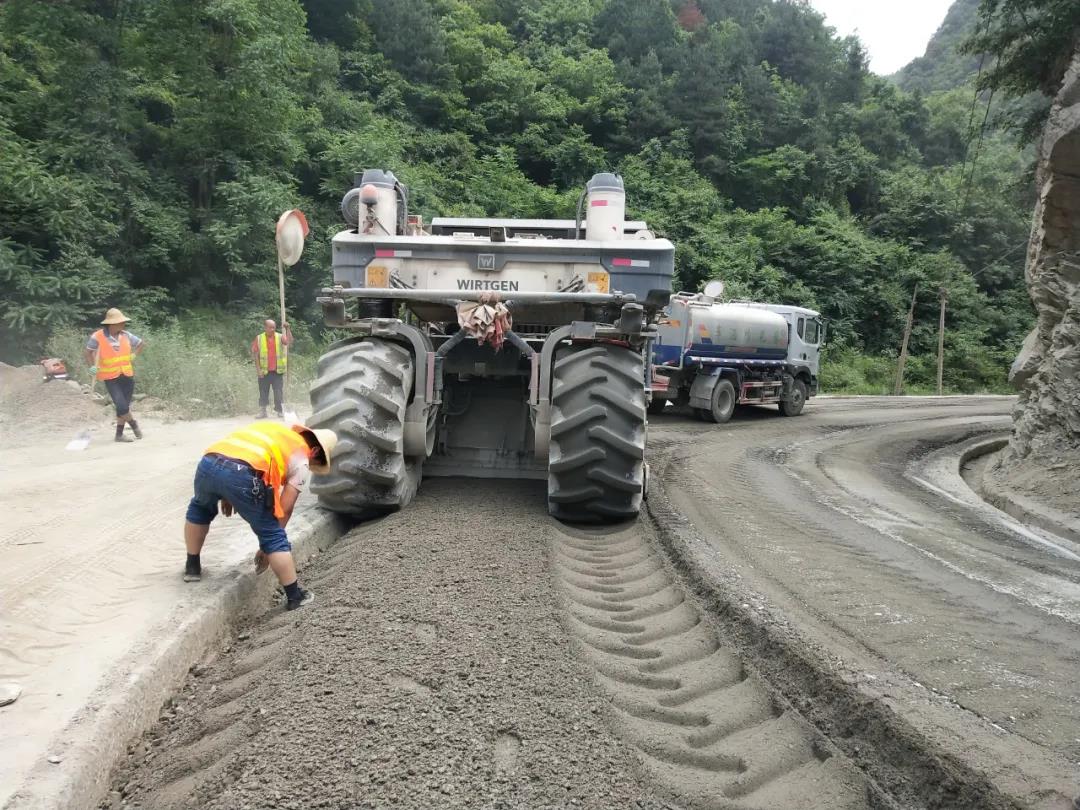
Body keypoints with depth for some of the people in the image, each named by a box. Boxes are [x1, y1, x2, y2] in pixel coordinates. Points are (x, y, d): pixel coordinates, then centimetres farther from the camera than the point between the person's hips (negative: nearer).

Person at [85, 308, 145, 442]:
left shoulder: (125, 335, 2)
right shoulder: (98, 337, -10)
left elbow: (142, 343, 16)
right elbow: (89, 352, 3)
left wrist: (134, 354, 3)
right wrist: (92, 366, -8)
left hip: (127, 376, 4)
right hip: (111, 378, -4)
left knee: (124, 406, 7)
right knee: (122, 406, -14)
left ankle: (119, 434, 19)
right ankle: (133, 424, 13)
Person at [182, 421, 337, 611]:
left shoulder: (268, 428, 36)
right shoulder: (301, 459, 17)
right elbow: (284, 509, 13)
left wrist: (225, 495, 33)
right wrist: (266, 547, 22)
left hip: (208, 464, 6)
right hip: (242, 474, -6)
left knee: (200, 508, 38)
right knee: (274, 537, 11)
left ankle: (192, 567, 45)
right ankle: (294, 596, 17)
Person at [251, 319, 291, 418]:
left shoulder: (279, 337, 3)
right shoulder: (259, 338, 1)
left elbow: (289, 341, -17)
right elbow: (255, 355, 1)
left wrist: (287, 329, -25)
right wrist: (259, 369, -5)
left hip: (277, 371, 0)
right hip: (264, 371, 0)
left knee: (278, 392, 0)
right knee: (263, 392, 8)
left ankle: (280, 410, 8)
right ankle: (262, 411, 16)